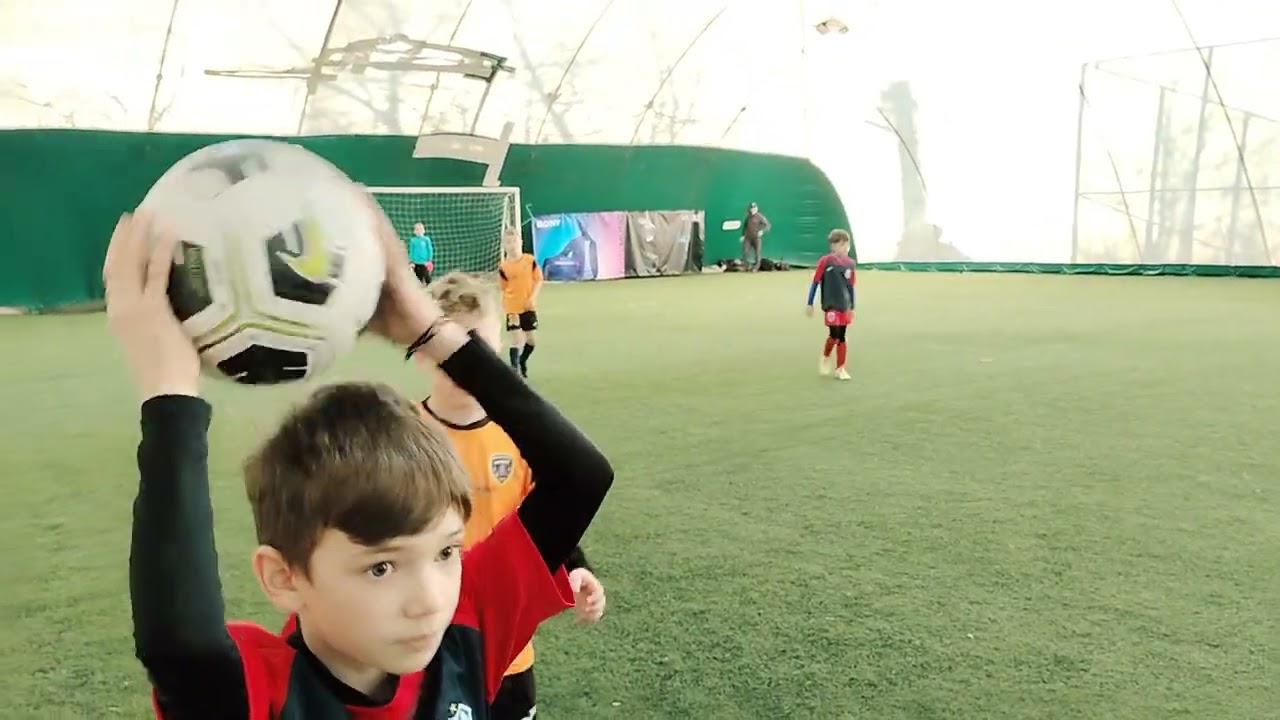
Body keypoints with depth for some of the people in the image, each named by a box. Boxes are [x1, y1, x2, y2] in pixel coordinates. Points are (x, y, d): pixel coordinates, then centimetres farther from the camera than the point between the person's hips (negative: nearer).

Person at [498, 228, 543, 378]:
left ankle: (522, 362, 37)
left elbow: (538, 280, -2)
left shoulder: (530, 260, -4)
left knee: (531, 339, 12)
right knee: (516, 340, -9)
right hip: (512, 308, -2)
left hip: (528, 307, 2)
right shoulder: (503, 266, -7)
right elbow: (504, 288, -1)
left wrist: (532, 298, -13)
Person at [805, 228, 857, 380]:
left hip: (844, 306, 5)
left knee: (842, 337, 7)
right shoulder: (825, 261, -10)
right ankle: (825, 358, 19)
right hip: (831, 305, -5)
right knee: (835, 335, -11)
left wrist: (852, 308, 14)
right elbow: (815, 282, -4)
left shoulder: (850, 263, 3)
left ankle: (840, 369, 16)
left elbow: (851, 286, 12)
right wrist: (810, 304, -3)